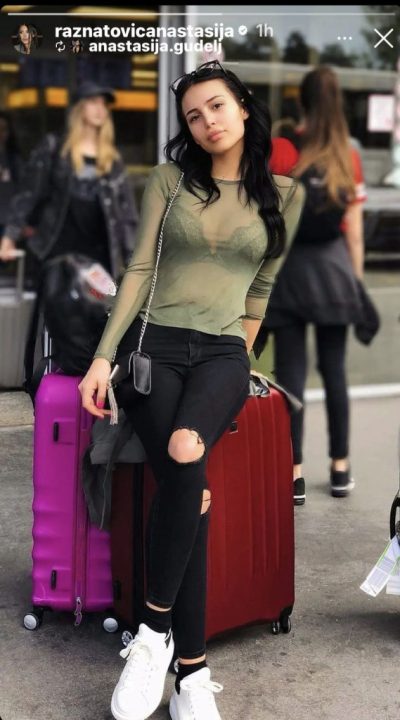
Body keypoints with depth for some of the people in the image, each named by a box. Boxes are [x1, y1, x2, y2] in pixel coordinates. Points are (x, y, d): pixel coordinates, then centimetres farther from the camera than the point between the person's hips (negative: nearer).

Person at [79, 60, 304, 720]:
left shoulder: (285, 195, 10)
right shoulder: (169, 180, 8)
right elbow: (140, 270, 4)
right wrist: (103, 356, -3)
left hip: (222, 352, 0)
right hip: (153, 341, 0)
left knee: (184, 457, -33)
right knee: (188, 483, -27)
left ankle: (154, 630, -19)